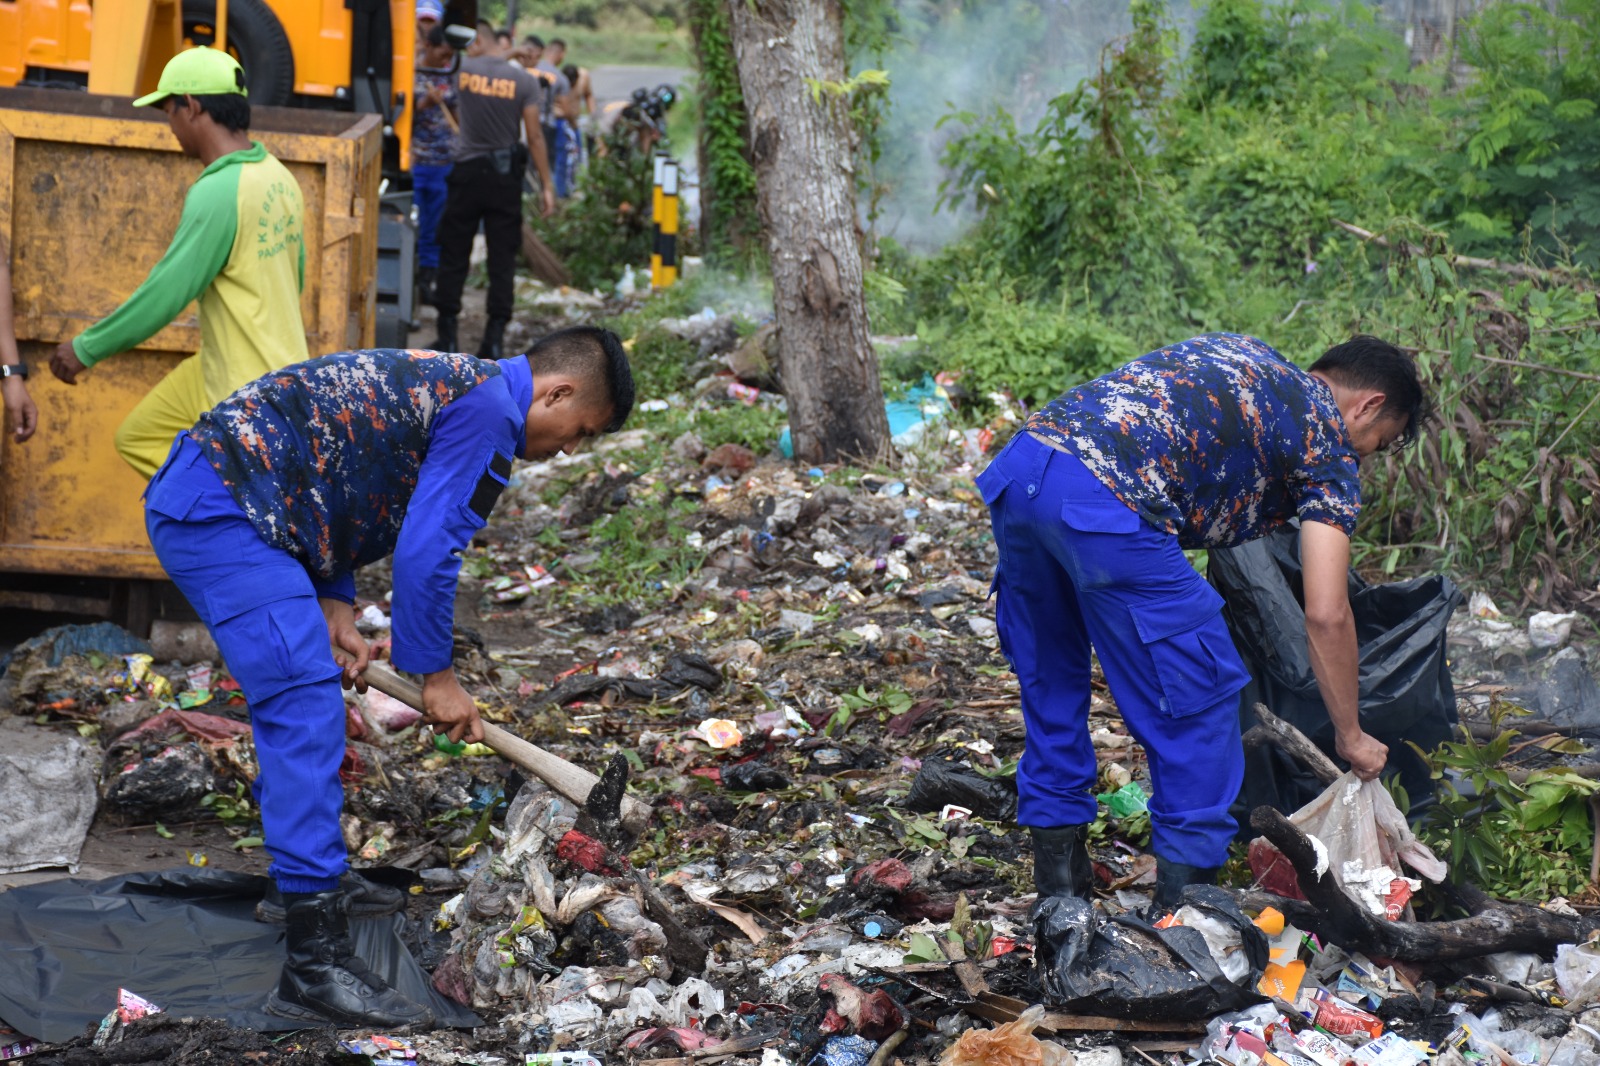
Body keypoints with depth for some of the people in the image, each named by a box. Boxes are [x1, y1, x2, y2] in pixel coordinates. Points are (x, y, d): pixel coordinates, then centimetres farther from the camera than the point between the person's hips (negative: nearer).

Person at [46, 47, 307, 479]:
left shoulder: (218, 192, -24)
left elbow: (165, 293, -21)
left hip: (249, 391, -10)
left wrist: (85, 348, -8)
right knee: (139, 438, 20)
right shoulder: (279, 176, 3)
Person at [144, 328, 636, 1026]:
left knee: (293, 694, 25)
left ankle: (302, 878, 41)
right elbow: (425, 552, -13)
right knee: (306, 709, -15)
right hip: (223, 511, -11)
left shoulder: (448, 384, 22)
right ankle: (315, 963, -19)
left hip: (191, 497, 11)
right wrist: (436, 677, -1)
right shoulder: (491, 410, -9)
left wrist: (335, 608, 14)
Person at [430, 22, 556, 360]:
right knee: (502, 260, 4)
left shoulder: (463, 70, -5)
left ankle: (447, 335, 9)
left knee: (453, 256, 8)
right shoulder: (524, 82, -6)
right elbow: (535, 137, -6)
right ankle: (494, 337, -1)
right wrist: (547, 185, -2)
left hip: (468, 172, 0)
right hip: (506, 177, 0)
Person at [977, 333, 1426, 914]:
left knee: (1050, 672, 24)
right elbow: (1325, 613, 6)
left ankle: (1058, 876, 32)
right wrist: (1351, 736, 16)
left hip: (1018, 463, 8)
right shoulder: (1327, 437, 12)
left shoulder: (1242, 353, 32)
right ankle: (1184, 897, 13)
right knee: (1198, 693, 8)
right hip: (1106, 498, -8)